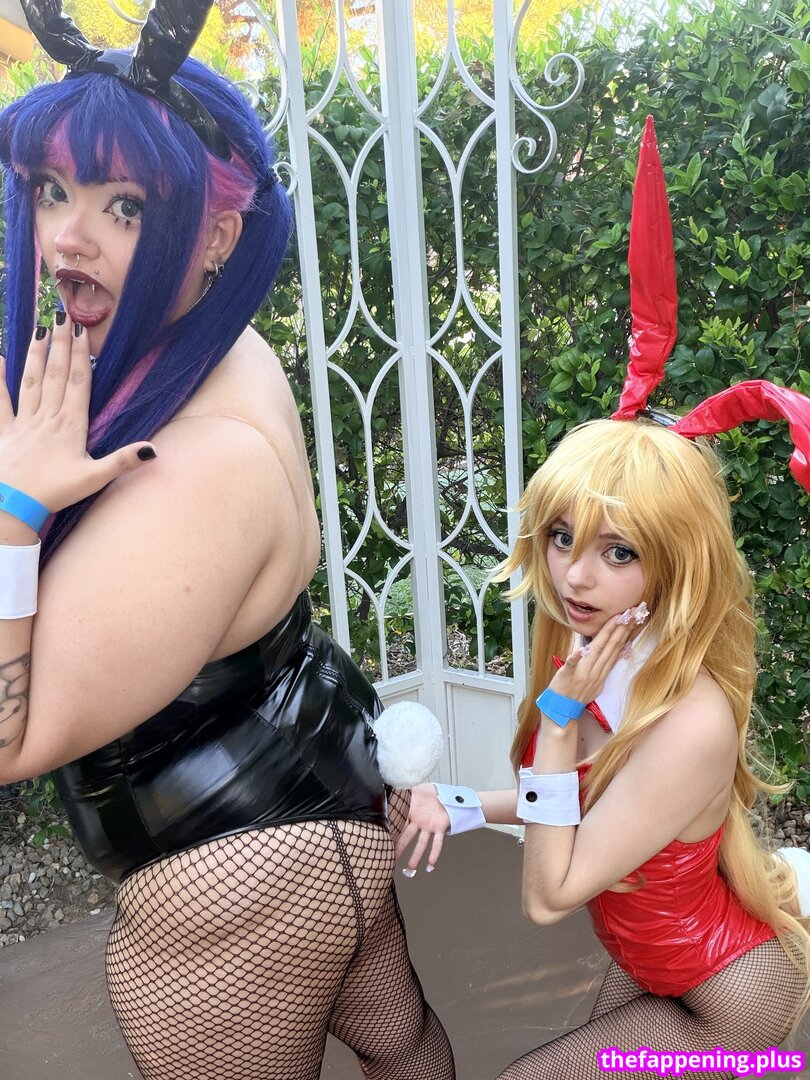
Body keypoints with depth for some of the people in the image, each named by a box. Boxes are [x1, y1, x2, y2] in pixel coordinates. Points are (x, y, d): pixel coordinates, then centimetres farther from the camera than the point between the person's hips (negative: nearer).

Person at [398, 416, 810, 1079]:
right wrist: (460, 807, -10)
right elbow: (587, 797, 3)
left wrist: (559, 714, -34)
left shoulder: (692, 723, -38)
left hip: (725, 1001, -6)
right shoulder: (591, 662, -15)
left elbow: (548, 898, -29)